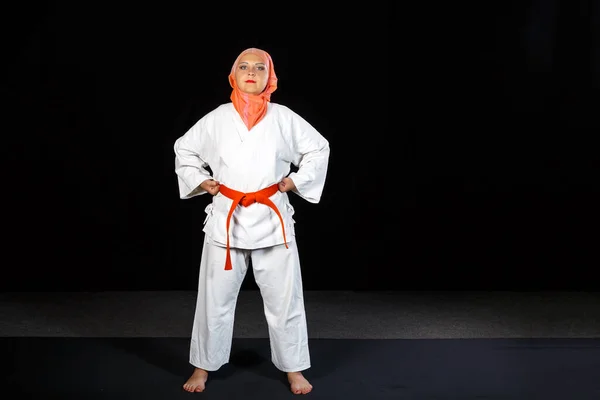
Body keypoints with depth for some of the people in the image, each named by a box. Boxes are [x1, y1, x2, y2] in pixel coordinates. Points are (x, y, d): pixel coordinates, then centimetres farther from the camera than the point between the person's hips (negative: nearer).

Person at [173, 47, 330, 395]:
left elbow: (318, 149, 11)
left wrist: (296, 181, 3)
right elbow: (185, 149, 15)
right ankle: (203, 366, 24)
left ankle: (294, 369, 22)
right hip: (226, 218, 0)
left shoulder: (284, 118, -1)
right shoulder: (216, 119, 0)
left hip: (272, 219, 0)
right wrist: (201, 181, 4)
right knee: (215, 297, 8)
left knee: (284, 298, 6)